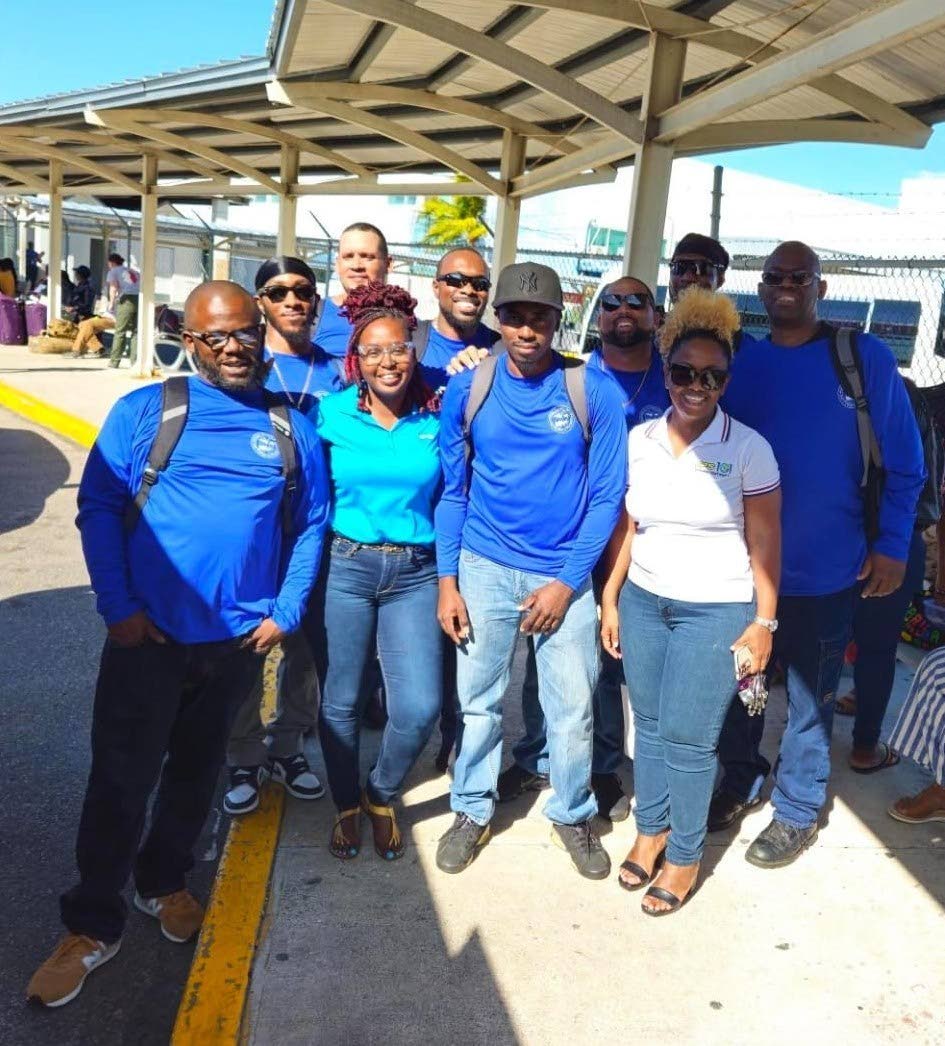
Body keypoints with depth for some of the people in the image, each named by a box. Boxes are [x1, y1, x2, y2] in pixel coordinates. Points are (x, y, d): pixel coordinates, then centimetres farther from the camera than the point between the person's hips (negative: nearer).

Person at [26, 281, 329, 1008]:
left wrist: (285, 612, -2)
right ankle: (94, 924, 22)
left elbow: (311, 525, 6)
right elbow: (98, 508, -5)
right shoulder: (142, 411, -3)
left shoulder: (292, 428, 4)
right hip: (149, 633, -2)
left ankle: (163, 884, 40)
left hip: (240, 638, 3)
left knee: (196, 767, 18)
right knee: (121, 776, 4)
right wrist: (118, 607, -12)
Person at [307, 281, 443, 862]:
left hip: (415, 574, 1)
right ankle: (347, 805, 35)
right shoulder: (331, 414, -2)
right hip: (344, 568, 0)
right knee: (340, 701, 8)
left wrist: (450, 580, 5)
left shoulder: (438, 418, 1)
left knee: (420, 708, -5)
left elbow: (450, 499, 8)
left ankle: (382, 795, 26)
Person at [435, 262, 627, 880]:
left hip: (565, 574, -1)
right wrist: (447, 581, -2)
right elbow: (452, 490, 3)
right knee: (480, 700, 11)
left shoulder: (595, 392, -8)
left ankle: (574, 814, 32)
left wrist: (568, 582, -9)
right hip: (484, 569, 1)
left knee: (573, 707, 8)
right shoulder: (466, 389, -3)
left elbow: (607, 495, -5)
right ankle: (473, 812, 32)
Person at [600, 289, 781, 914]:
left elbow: (765, 543, -4)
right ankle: (651, 830, 33)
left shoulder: (748, 448, -8)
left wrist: (763, 623, -5)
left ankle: (686, 856, 20)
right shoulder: (640, 440, 2)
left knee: (687, 736, -1)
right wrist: (609, 599, 8)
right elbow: (626, 527, 8)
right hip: (643, 602, 4)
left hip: (716, 611, -4)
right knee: (649, 724, 13)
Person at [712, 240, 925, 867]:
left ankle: (798, 811, 30)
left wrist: (891, 546, -7)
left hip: (824, 569, -3)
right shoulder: (739, 361, 3)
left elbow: (903, 463, -3)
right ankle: (741, 782, 39)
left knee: (810, 698, 10)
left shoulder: (865, 357, -6)